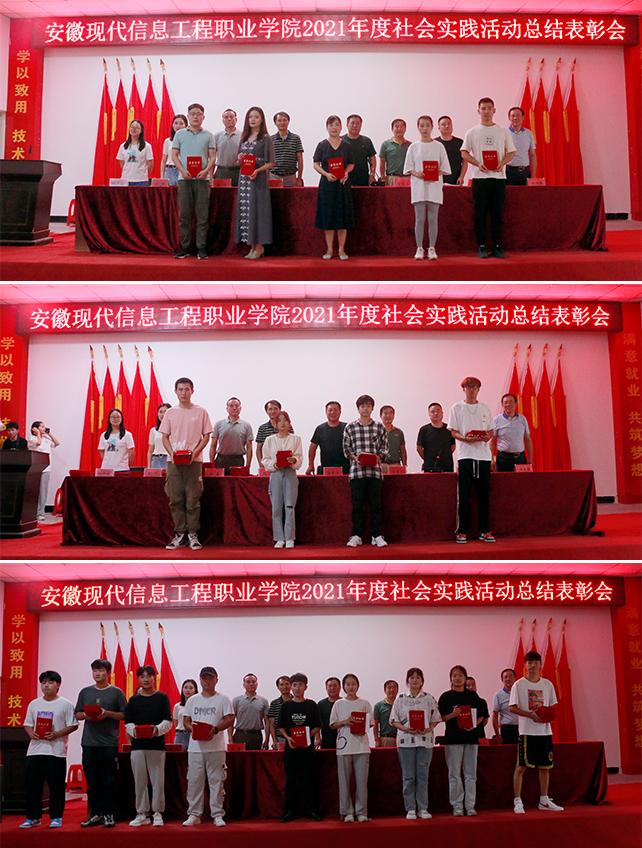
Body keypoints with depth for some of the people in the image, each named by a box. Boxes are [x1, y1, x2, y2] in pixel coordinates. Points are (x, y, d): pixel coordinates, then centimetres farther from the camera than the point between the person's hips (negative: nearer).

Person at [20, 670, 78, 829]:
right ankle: (33, 817, 15)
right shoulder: (34, 704, 12)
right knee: (33, 785, 4)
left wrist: (56, 734, -15)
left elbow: (73, 725, -3)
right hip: (35, 749, 4)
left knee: (56, 786, -1)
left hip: (56, 750, -4)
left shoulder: (65, 704, 0)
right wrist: (30, 733, -5)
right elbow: (27, 724, 17)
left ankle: (56, 817, 11)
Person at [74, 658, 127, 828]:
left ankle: (108, 814, 7)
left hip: (109, 742, -3)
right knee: (92, 780, 6)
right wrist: (86, 715, -7)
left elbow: (124, 715, 1)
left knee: (109, 780, -2)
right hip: (89, 742, 3)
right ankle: (95, 813, 15)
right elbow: (77, 715, 15)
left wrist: (107, 713, -14)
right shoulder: (85, 692, 13)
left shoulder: (116, 692, 3)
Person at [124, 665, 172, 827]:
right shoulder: (133, 700, 12)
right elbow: (128, 723, 10)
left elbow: (168, 722, 2)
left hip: (157, 744, -2)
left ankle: (157, 813, 8)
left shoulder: (162, 698, 6)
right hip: (138, 744, 2)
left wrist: (158, 729, -18)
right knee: (139, 780, 4)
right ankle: (142, 814, 14)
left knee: (158, 780, -2)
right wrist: (134, 730, -11)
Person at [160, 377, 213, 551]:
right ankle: (179, 534, 9)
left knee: (193, 499, -3)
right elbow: (165, 437, 11)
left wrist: (194, 452, -11)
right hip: (173, 461, 2)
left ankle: (193, 534, 5)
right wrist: (172, 453, -7)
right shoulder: (170, 413, 10)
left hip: (194, 461, -2)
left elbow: (206, 436, 4)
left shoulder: (200, 412, 4)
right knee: (175, 499, 1)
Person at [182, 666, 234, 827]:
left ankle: (218, 815, 7)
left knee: (216, 781, -1)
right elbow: (186, 720, 13)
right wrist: (192, 728, -9)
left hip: (216, 747, -2)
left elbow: (230, 720, -2)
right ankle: (194, 814, 14)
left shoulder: (223, 699, 4)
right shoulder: (193, 700, 13)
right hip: (195, 746, 3)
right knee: (194, 781, 4)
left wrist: (216, 729, -18)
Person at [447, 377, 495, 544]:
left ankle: (484, 530, 10)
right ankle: (462, 531, 3)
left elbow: (491, 430, 17)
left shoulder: (484, 408, 15)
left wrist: (488, 436, -6)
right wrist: (467, 438, -17)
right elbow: (454, 432, 2)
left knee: (484, 494, 3)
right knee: (463, 494, -4)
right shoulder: (457, 408, 6)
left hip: (483, 455, 3)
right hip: (465, 454, -3)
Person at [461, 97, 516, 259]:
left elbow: (511, 152, 12)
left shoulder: (503, 131, 11)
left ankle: (497, 247, 7)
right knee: (480, 214, -2)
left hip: (499, 176, 1)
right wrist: (478, 163, -10)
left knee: (497, 213, 1)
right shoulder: (472, 132, 7)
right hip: (480, 177, -1)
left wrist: (502, 163, -7)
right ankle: (481, 247, 4)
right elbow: (464, 153, 6)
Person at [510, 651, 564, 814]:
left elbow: (553, 706, 16)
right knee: (521, 766, -5)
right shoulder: (519, 684, -3)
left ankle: (544, 800, 21)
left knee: (545, 766, 9)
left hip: (545, 730, 5)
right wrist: (530, 714, -18)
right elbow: (512, 707, -6)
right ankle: (517, 801, 2)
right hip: (527, 731, -4)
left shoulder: (547, 684, 10)